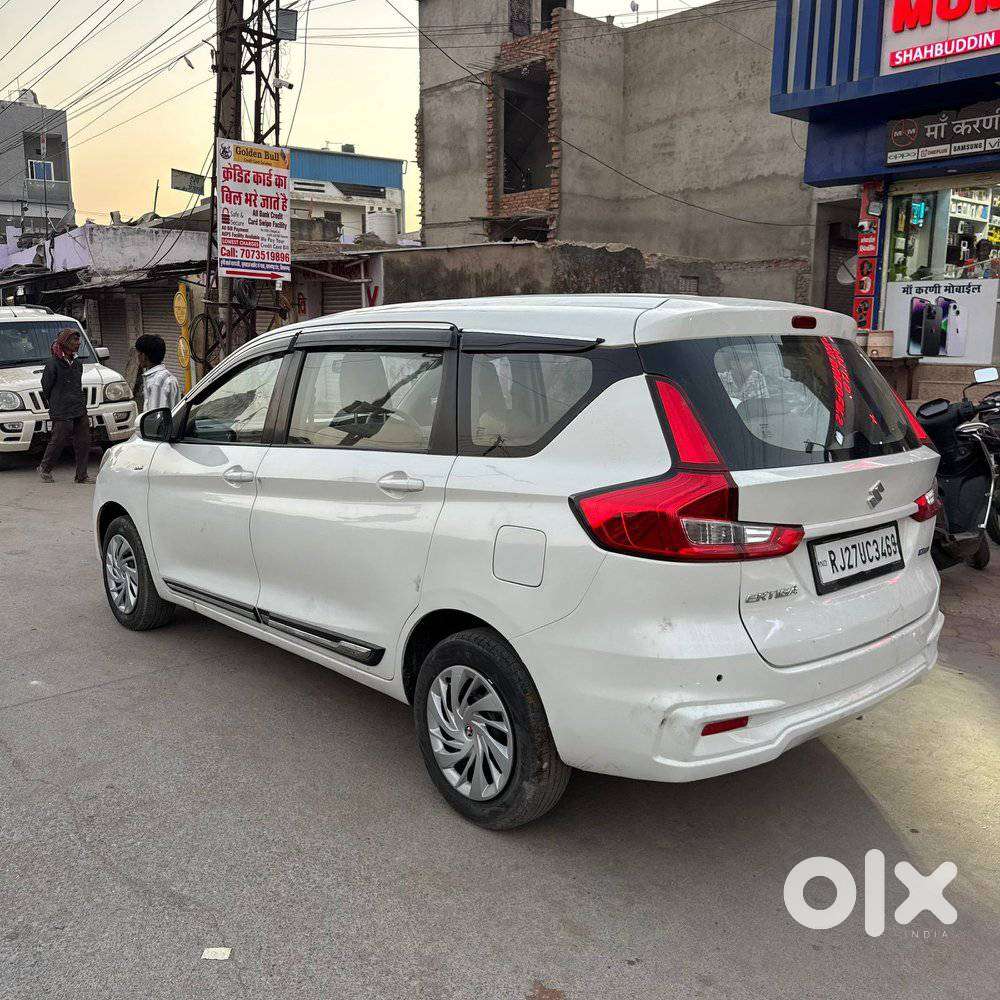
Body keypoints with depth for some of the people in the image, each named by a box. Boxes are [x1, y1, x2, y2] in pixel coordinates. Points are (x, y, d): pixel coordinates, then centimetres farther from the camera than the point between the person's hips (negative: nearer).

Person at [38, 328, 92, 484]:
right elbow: (46, 387, -1)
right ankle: (44, 469, 20)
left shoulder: (78, 363, 13)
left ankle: (82, 475, 9)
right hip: (61, 412, -7)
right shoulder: (53, 364, -9)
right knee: (58, 441, -1)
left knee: (83, 442, 3)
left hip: (80, 410, 7)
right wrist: (51, 404, 7)